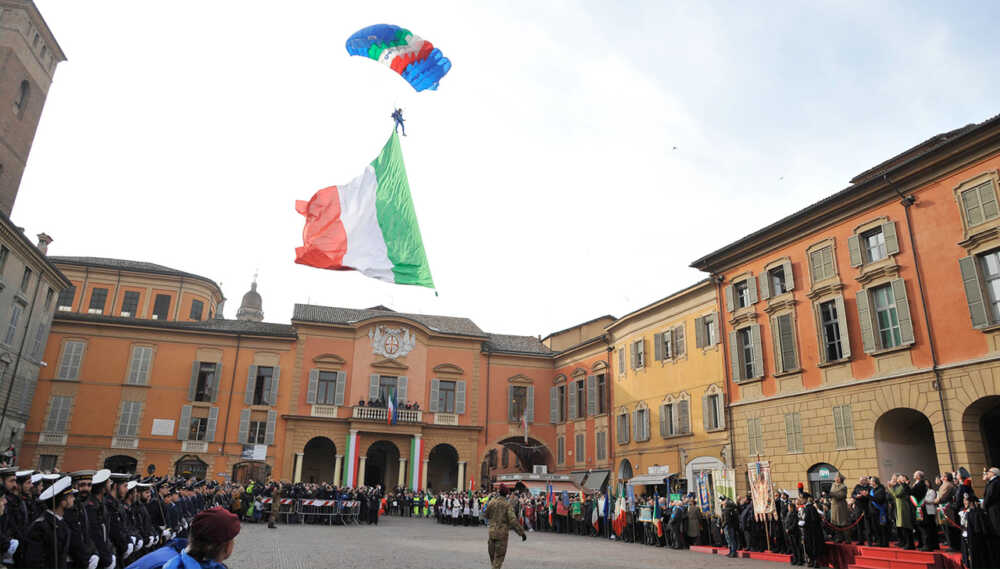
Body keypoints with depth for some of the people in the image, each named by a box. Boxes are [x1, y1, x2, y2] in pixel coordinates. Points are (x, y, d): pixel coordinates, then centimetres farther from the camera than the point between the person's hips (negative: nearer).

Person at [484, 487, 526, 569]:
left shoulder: (491, 502, 0)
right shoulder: (507, 504, -13)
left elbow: (487, 516, 15)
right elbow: (513, 519, -21)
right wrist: (522, 532, -19)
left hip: (492, 532, 4)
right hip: (502, 533, -4)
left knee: (492, 553, 19)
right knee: (499, 555, 6)